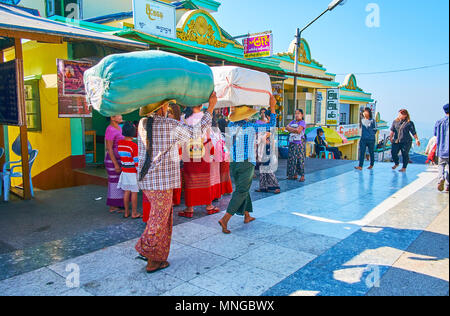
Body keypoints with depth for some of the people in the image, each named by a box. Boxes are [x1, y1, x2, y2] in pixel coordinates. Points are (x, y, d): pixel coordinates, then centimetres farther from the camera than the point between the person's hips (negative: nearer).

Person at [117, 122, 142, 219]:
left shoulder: (120, 143, 1)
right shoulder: (134, 145, -17)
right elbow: (137, 161, -17)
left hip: (125, 171, 6)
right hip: (133, 172, -6)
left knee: (126, 192, 12)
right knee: (134, 192, 3)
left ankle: (126, 212, 19)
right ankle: (134, 213, 10)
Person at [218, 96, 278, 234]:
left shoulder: (231, 126, 2)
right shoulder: (251, 127, -10)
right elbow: (271, 125, -1)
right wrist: (272, 107, 6)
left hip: (233, 164, 6)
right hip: (247, 164, -6)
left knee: (243, 190, 19)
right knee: (241, 192, -2)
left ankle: (247, 216, 28)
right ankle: (225, 219, -11)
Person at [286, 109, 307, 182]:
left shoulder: (302, 122, -4)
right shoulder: (293, 122, 18)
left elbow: (298, 130, -17)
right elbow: (287, 128, 4)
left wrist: (290, 128, -4)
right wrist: (295, 130, -10)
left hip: (299, 143, -7)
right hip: (292, 142, 7)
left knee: (300, 159, -7)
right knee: (292, 158, 6)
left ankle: (302, 176, -4)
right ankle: (294, 175, 14)